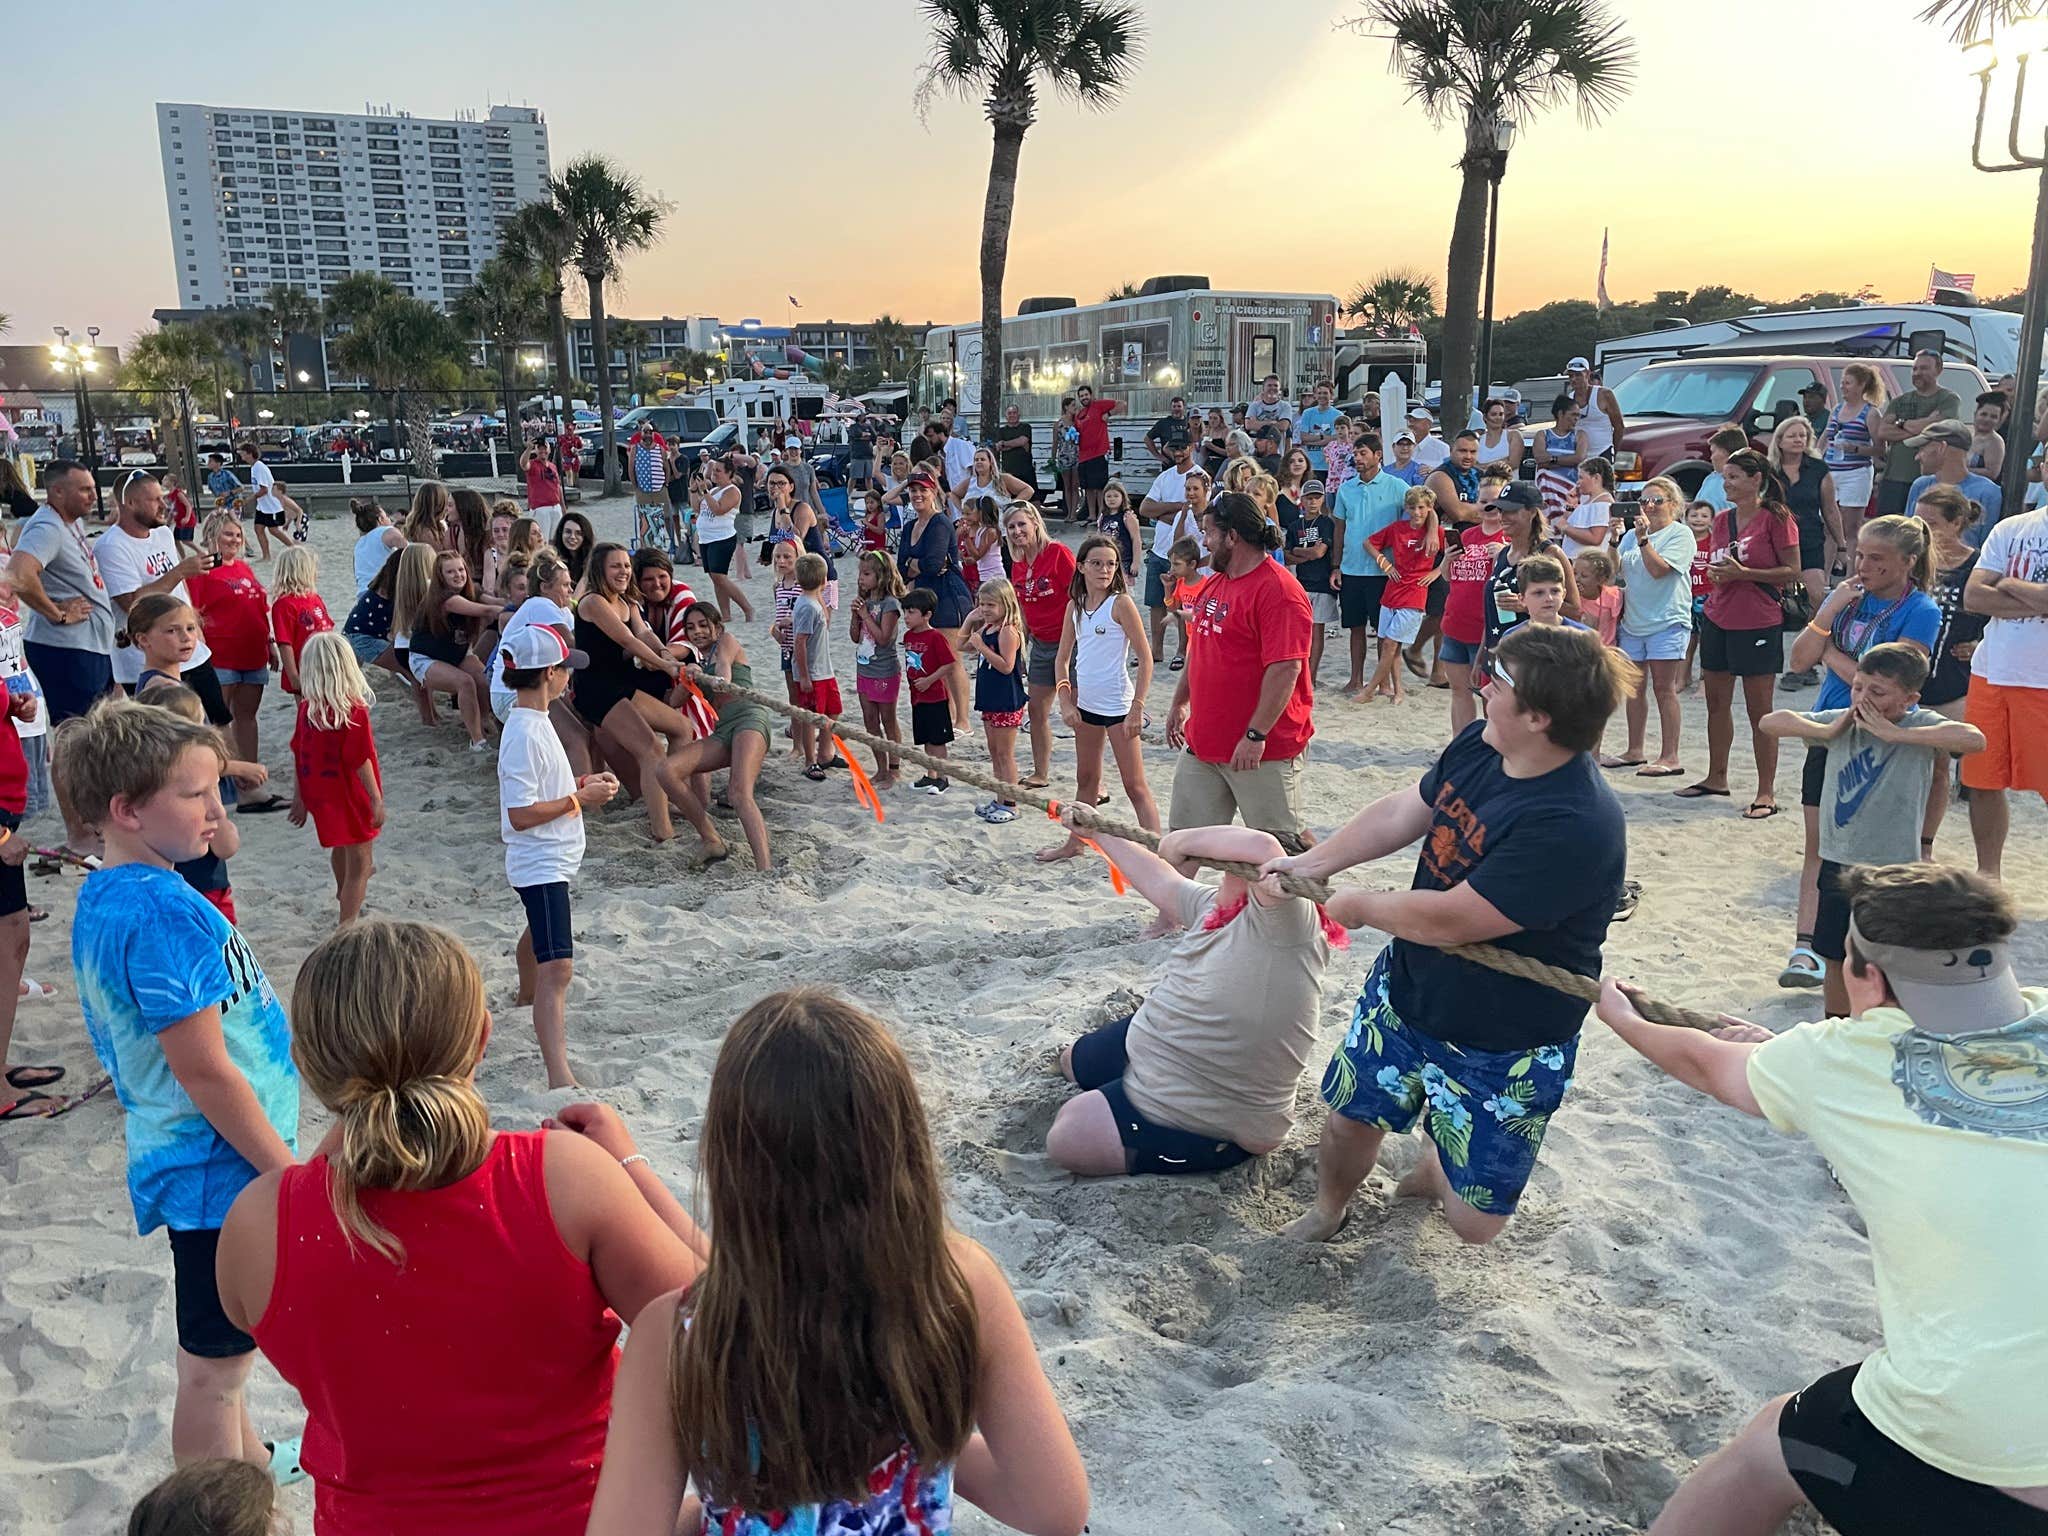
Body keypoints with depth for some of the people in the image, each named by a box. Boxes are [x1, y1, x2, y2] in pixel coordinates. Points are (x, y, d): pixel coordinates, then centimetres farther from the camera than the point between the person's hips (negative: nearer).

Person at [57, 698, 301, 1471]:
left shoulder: (103, 895, 4)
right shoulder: (162, 910, -26)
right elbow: (204, 1068, -25)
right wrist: (290, 1172, -17)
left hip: (193, 1157, 10)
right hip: (223, 1167, -10)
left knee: (220, 1347, 27)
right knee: (213, 1363, 6)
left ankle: (251, 1461, 46)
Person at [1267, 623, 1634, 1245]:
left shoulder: (1573, 824, -35)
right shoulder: (1478, 745, -9)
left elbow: (1448, 919, -32)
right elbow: (1402, 810, 7)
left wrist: (1361, 905, -15)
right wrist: (1311, 863, 1)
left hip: (1502, 1046, -6)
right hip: (1407, 986, 6)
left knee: (1475, 1223, 6)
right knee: (1349, 1118, 17)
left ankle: (1433, 1166, 41)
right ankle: (1327, 1211, 49)